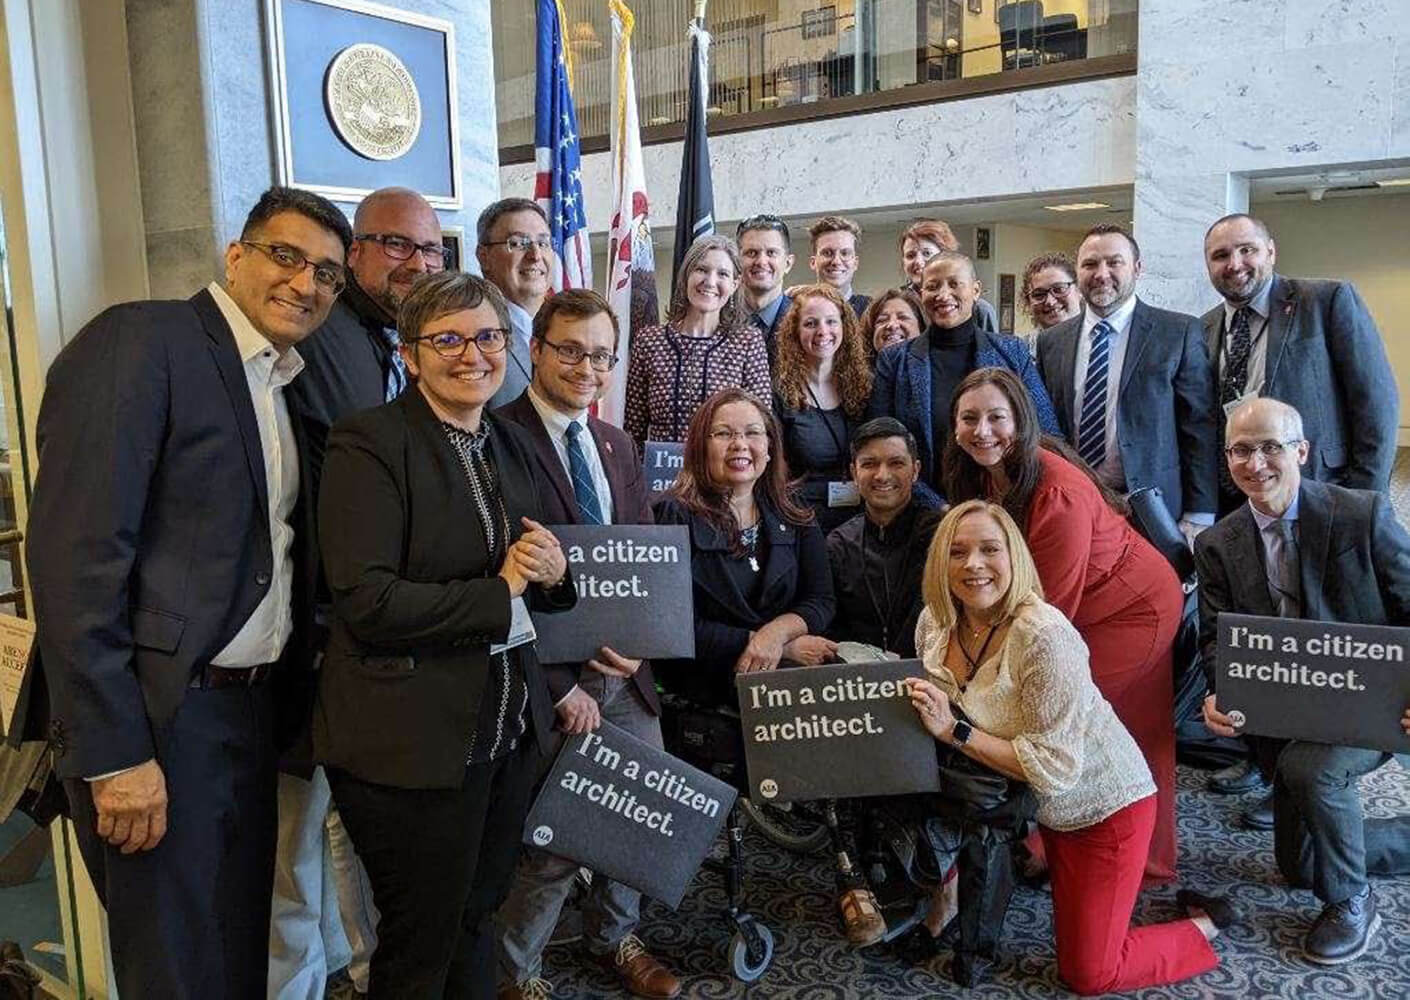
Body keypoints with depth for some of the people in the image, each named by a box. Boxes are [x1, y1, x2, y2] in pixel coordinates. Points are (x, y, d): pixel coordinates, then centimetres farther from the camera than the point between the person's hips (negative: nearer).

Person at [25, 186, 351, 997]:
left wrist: (288, 698, 9)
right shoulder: (140, 341, -12)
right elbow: (75, 556, -19)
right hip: (161, 715, -7)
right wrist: (114, 754, -20)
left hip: (252, 707, 8)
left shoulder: (278, 384, 13)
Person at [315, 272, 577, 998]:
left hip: (508, 732, 7)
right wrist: (500, 592, -15)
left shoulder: (512, 445, 9)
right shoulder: (369, 443, -13)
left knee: (476, 919, 22)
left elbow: (544, 572, 17)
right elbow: (367, 603, -22)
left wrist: (555, 572, -6)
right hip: (411, 741, -6)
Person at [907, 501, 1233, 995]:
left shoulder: (1045, 635, -31)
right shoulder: (934, 623, -9)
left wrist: (955, 732, -31)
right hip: (1042, 808, 7)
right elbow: (944, 711, 9)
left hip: (1104, 805, -6)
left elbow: (1056, 766, -29)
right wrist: (917, 703, -11)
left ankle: (1203, 925, 24)